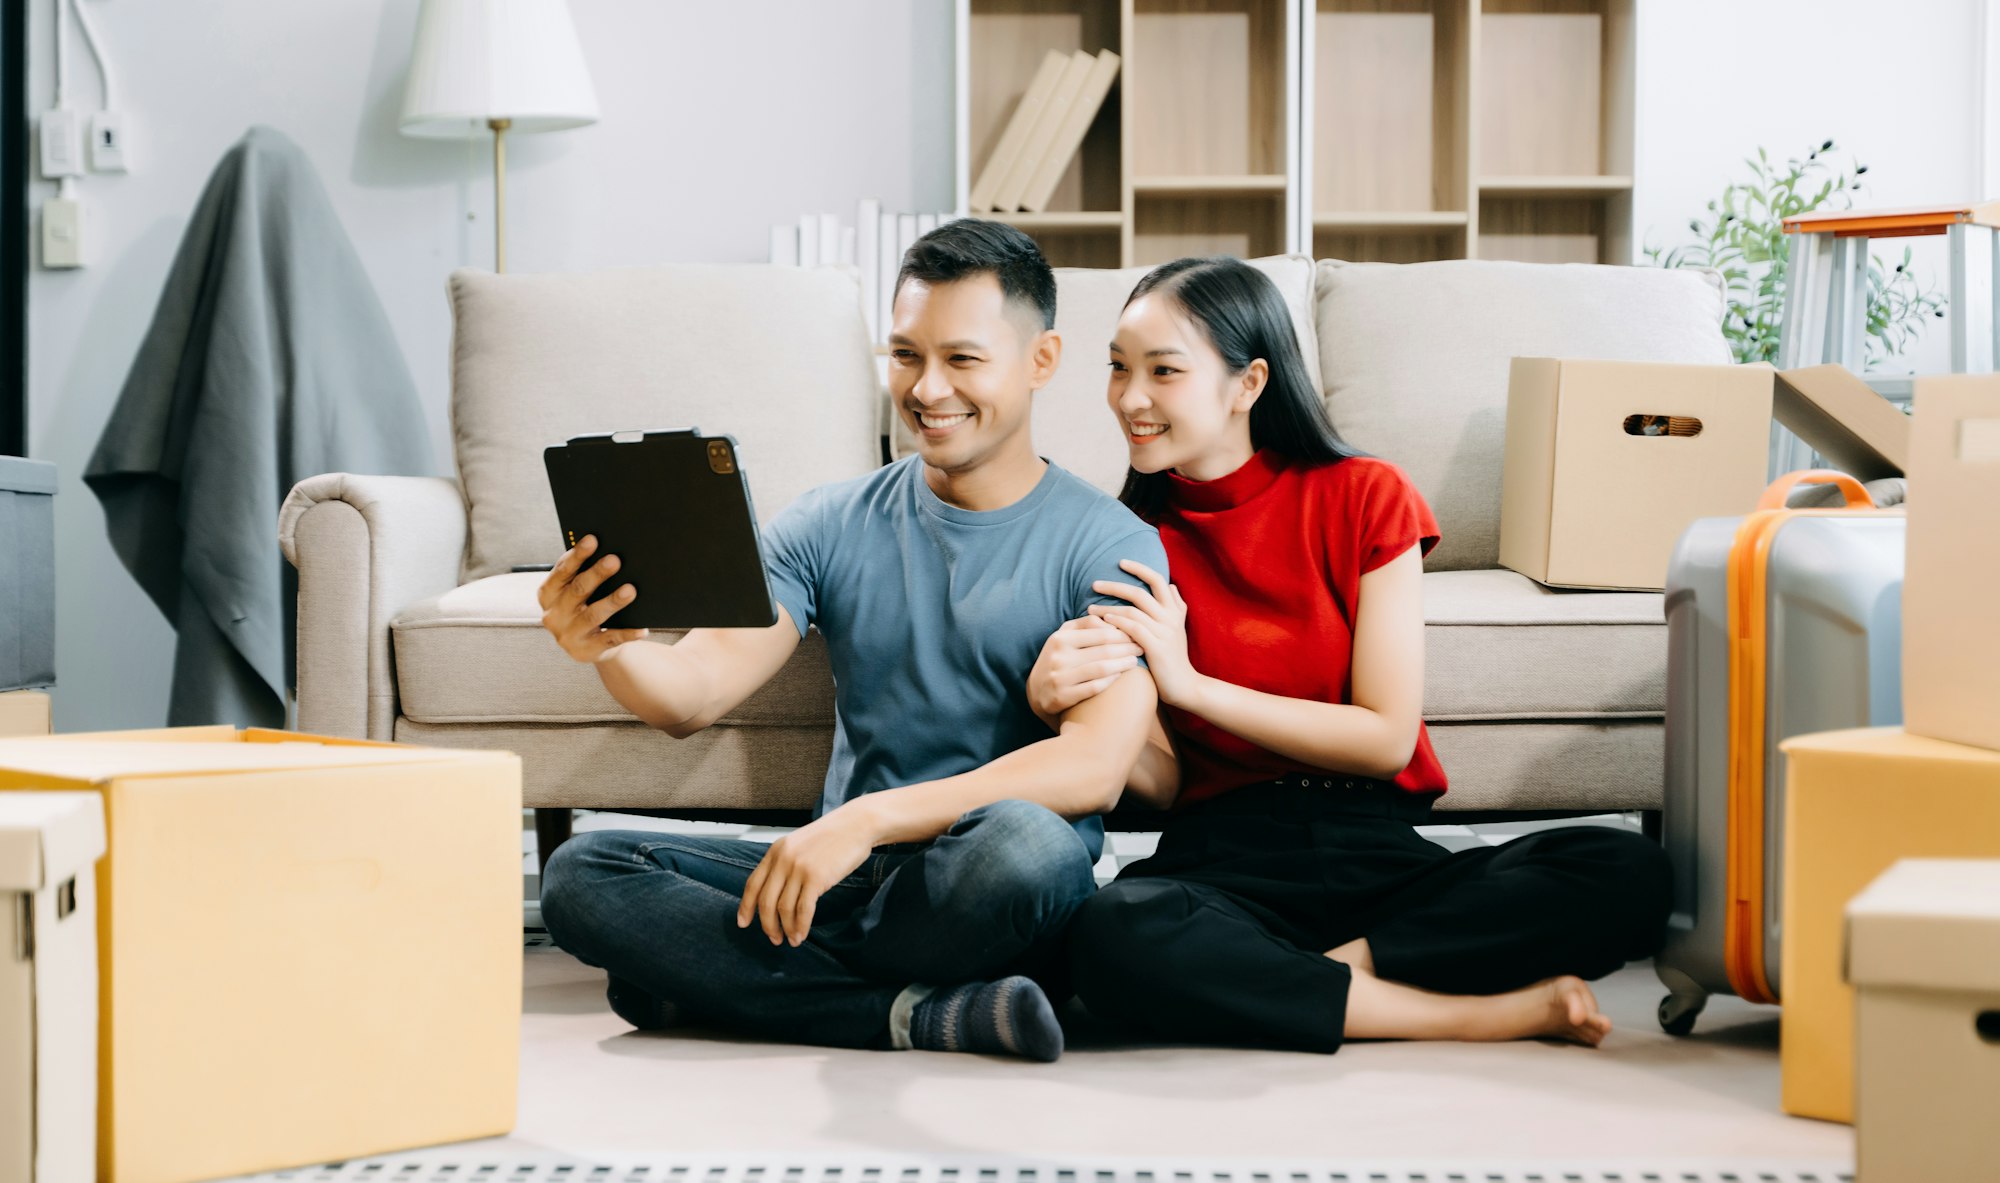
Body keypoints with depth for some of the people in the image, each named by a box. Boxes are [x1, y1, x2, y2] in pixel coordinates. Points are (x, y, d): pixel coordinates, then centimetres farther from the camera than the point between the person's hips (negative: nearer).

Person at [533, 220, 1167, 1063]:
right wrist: (608, 649, -25)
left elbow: (1098, 764, -16)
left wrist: (872, 817, -26)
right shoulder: (831, 527, 10)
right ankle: (922, 1015, -24)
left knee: (1026, 840, -39)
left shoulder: (1110, 546, -2)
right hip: (845, 882, 4)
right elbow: (695, 694, 0)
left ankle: (718, 976, -18)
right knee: (582, 874, -19)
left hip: (981, 900, -4)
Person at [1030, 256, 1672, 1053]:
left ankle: (1317, 973, -21)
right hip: (1223, 857, 0)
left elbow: (1388, 739, -3)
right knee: (1111, 940, -38)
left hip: (1376, 849, 0)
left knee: (1627, 874, -26)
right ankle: (1483, 1012, -26)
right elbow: (1163, 779, 2)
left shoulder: (1365, 498, 3)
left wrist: (1189, 683, -10)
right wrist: (1065, 703, -19)